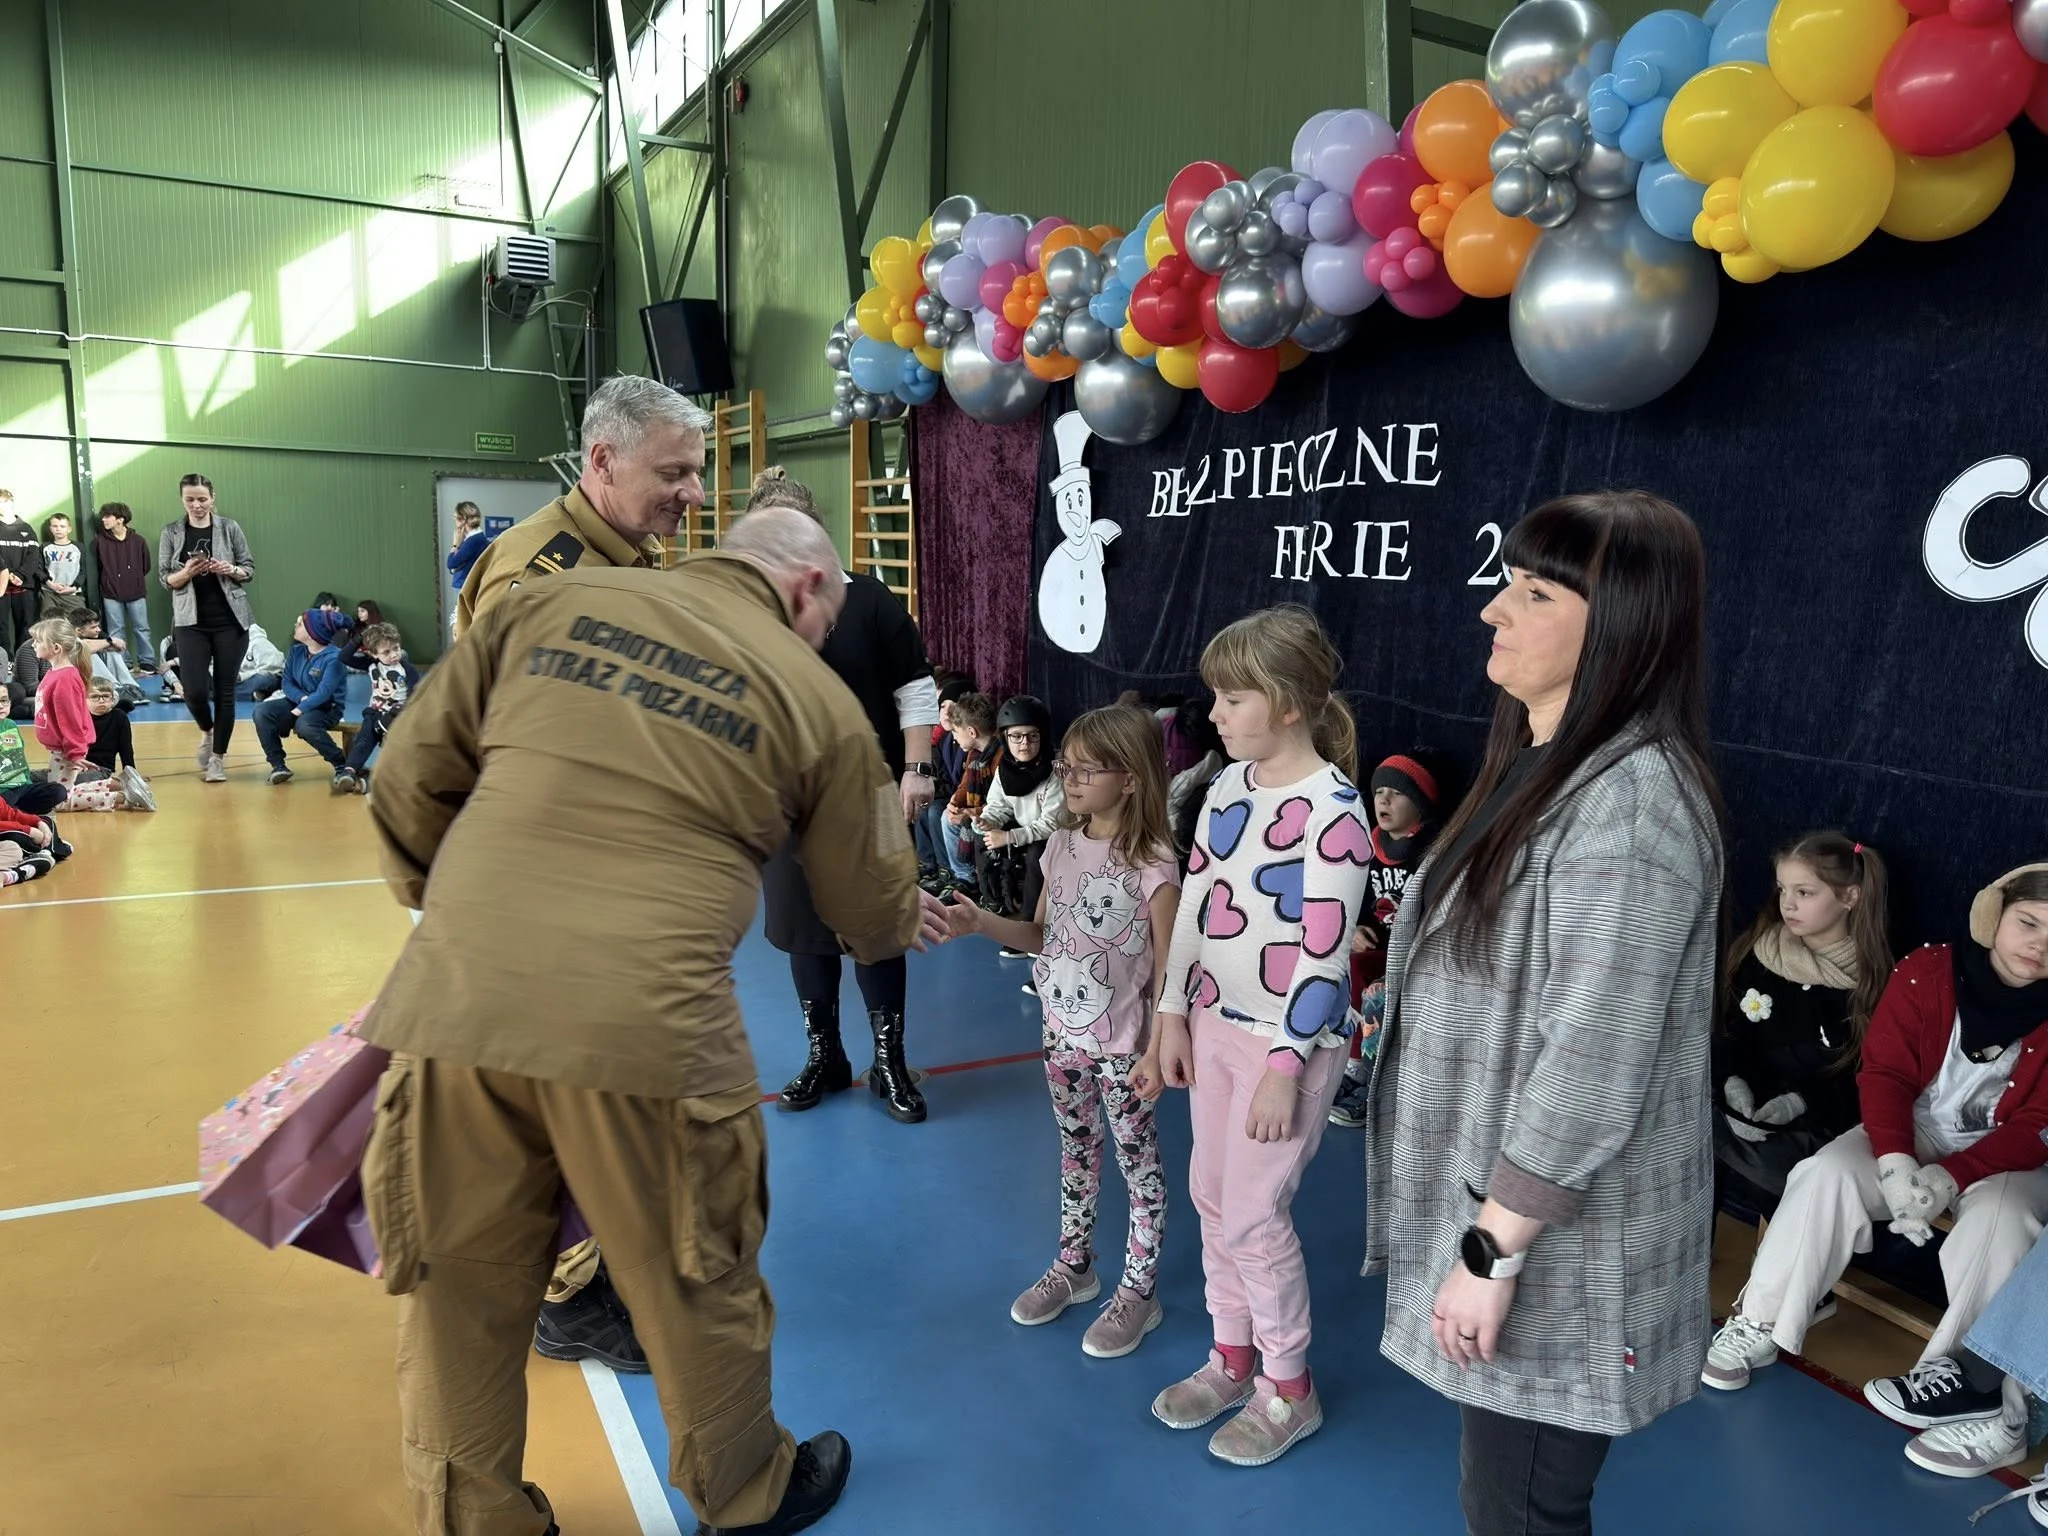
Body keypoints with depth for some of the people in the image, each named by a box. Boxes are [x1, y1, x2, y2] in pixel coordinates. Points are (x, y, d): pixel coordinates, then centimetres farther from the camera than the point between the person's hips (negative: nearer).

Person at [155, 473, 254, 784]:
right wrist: (186, 572, -17)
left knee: (225, 690, 1)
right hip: (191, 622, 1)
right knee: (194, 690, -8)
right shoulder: (171, 533, 3)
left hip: (230, 620, 0)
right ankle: (206, 731, 25)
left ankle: (218, 757, 11)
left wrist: (231, 570, -16)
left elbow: (250, 570, 5)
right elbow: (165, 579, 3)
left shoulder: (229, 527, 2)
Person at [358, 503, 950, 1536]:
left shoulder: (552, 604, 12)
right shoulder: (817, 697, 6)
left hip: (455, 1001, 3)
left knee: (458, 1293, 21)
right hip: (643, 1023, -2)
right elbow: (869, 909, 16)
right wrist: (908, 924, 39)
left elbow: (412, 774, 13)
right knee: (696, 1287, 20)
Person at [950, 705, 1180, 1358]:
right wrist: (983, 923, -8)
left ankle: (1139, 1291, 27)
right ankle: (1074, 1267, 40)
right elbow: (1042, 935, 8)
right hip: (1062, 1035, 6)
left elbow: (1168, 968, -15)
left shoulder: (1153, 863, -18)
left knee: (1137, 1163, 10)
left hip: (1122, 1046, -6)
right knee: (1076, 1151, 22)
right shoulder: (1061, 845, 0)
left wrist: (1157, 1050, -16)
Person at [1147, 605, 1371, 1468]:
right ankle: (1233, 1357, 35)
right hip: (1215, 1023, 7)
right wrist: (1174, 1014, 8)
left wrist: (1286, 1066, -19)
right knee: (1211, 1196, 15)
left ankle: (1289, 1390, 24)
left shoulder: (1331, 808, -19)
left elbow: (1325, 950, -20)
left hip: (1288, 1039, -7)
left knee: (1254, 1215, 2)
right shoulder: (1228, 787, 3)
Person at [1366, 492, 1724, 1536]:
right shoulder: (1544, 767, 7)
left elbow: (1592, 1071, -26)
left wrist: (1494, 1251, -19)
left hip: (1555, 1242, -9)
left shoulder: (1631, 803, -24)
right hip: (1497, 1200, 9)